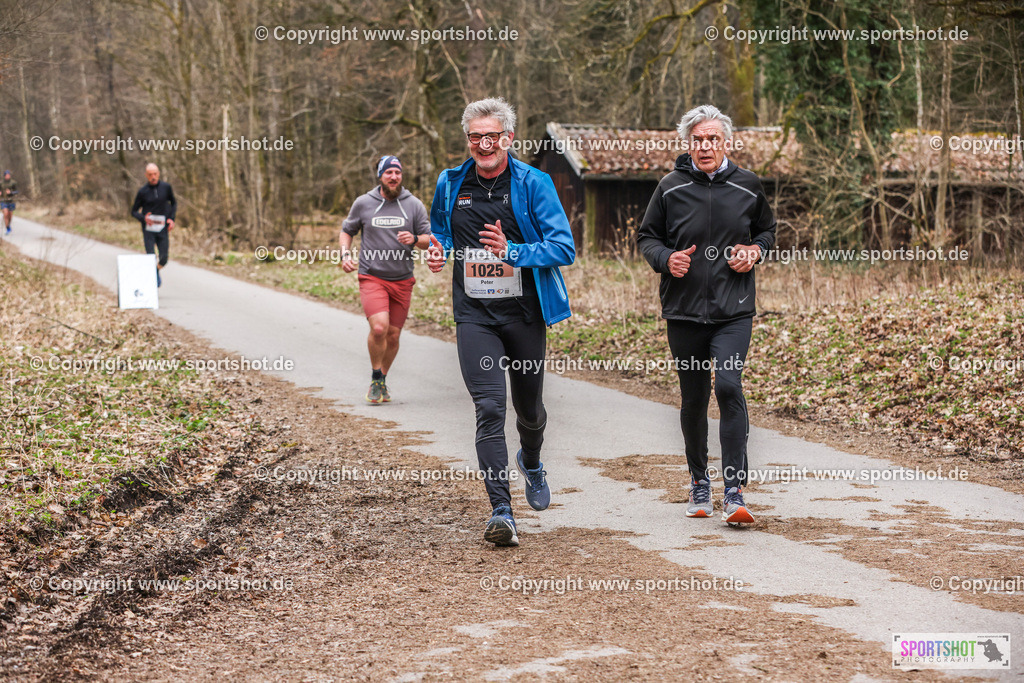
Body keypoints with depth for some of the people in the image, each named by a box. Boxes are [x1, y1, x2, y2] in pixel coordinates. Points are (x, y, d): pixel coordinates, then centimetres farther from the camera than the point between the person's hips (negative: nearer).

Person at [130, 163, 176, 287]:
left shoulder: (166, 187, 0)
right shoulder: (142, 191, -5)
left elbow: (173, 203, 16)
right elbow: (134, 212, 3)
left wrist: (171, 218, 1)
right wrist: (143, 218, -18)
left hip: (163, 230, 2)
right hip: (148, 229, -2)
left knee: (164, 259, -1)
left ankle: (157, 271, 31)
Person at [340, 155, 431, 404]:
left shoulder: (414, 205, 3)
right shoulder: (363, 203, 3)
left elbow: (431, 239, 6)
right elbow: (347, 231, 17)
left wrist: (415, 239, -16)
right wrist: (345, 254, -1)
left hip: (402, 280, 2)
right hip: (372, 278, -2)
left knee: (393, 335, 6)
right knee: (379, 327, -21)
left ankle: (382, 381, 28)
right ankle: (376, 378, 0)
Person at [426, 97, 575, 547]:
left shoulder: (533, 184, -6)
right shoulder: (450, 185, 4)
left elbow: (564, 249, -10)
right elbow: (439, 234, 23)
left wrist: (513, 251, -25)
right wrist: (437, 252, -1)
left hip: (524, 313, 0)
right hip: (474, 316, 1)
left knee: (529, 407, 16)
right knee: (489, 408, -14)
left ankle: (531, 463, 50)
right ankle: (500, 511, -14)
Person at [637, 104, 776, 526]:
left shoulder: (748, 187, 4)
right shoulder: (671, 188, 1)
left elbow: (767, 229, 21)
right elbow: (646, 237, 10)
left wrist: (755, 251, -1)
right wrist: (665, 258, -11)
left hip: (734, 310, -1)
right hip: (684, 310, 1)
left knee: (729, 386, -18)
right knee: (693, 397, 9)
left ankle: (735, 491, -17)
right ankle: (699, 483, 28)